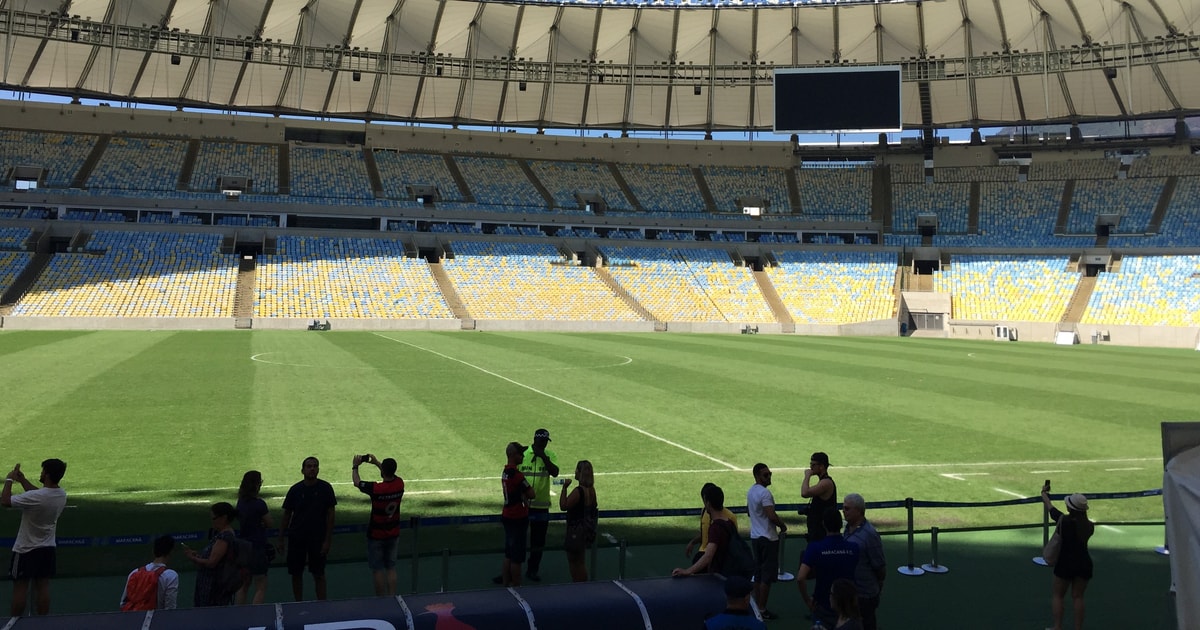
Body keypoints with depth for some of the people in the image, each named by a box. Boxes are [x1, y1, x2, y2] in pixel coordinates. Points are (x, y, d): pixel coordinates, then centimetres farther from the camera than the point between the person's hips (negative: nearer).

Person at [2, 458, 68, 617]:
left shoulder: (36, 497, -27)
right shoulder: (62, 495, -4)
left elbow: (5, 501, -19)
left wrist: (9, 480, -5)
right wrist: (22, 480, 15)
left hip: (26, 550, -6)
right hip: (48, 549, 6)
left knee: (20, 588, 5)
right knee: (43, 587, 11)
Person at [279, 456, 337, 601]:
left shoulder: (325, 488, -5)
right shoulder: (295, 489, -1)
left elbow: (330, 515, -4)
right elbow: (286, 516, 5)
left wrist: (328, 540, -8)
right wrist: (281, 539, 2)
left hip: (318, 538, -2)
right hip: (296, 538, 2)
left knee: (319, 574, 2)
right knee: (296, 574, 6)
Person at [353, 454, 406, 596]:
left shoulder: (376, 488, -25)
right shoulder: (400, 484, -11)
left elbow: (357, 482, -6)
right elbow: (391, 474, 14)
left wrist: (355, 467, 10)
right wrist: (376, 462, 22)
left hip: (376, 535, -4)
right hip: (394, 534, 5)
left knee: (377, 569, 7)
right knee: (391, 567, 14)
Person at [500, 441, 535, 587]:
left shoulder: (505, 472, 8)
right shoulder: (517, 475, -21)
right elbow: (531, 494, -16)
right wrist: (529, 486, 1)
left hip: (507, 515, 9)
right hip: (518, 518, -9)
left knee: (508, 555, 16)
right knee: (517, 558, 0)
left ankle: (505, 583, 23)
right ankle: (516, 586, 7)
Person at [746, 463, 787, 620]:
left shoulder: (751, 491, 10)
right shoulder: (765, 493, -20)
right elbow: (772, 516, -27)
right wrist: (783, 525, -8)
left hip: (755, 536, 9)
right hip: (767, 538, -9)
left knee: (758, 573, 15)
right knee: (767, 576, -2)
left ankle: (758, 606, 21)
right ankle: (762, 610, 1)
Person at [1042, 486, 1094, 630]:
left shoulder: (1063, 520, -14)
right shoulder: (1089, 526, -6)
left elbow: (1049, 505, 2)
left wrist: (1044, 493, 19)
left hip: (1066, 563, -4)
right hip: (1084, 563, 4)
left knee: (1057, 595, 8)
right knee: (1077, 597, 11)